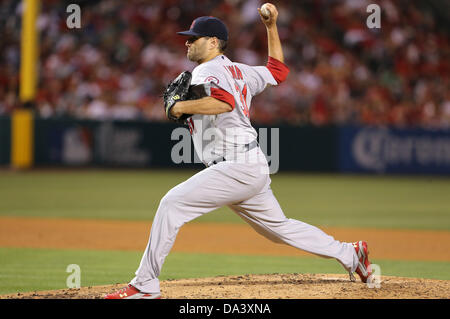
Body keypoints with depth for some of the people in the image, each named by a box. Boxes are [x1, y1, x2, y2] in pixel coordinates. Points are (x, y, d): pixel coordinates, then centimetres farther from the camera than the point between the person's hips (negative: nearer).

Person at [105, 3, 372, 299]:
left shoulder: (207, 71, -8)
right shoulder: (238, 71, 20)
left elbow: (224, 102, -29)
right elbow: (278, 70, 33)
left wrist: (182, 106, -19)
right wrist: (272, 27, 35)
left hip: (237, 166, -10)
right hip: (254, 167, 10)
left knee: (173, 203, -15)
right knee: (279, 227, 20)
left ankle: (145, 285, -17)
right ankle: (349, 253, 22)